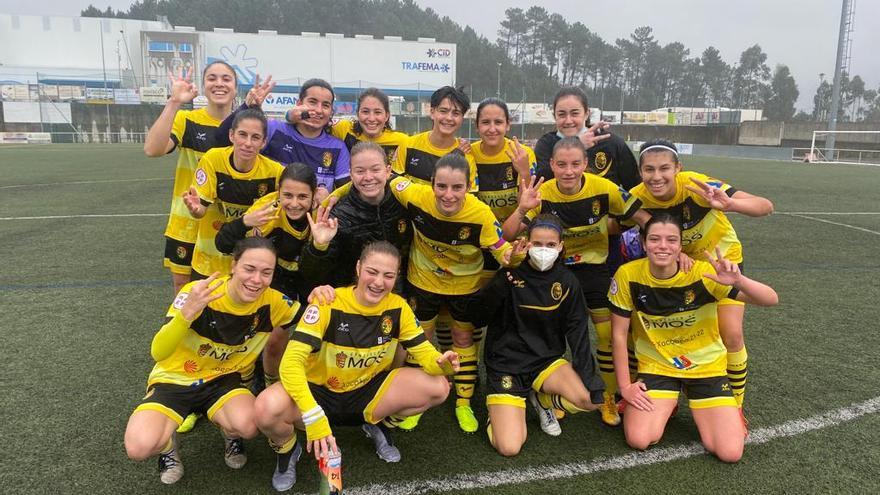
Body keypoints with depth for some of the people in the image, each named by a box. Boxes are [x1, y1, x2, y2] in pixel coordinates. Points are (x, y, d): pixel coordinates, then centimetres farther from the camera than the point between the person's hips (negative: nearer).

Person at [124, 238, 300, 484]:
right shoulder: (196, 293, -26)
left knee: (248, 426, -31)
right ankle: (168, 444, 11)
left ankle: (230, 434, 8)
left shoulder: (272, 302, -18)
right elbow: (157, 353, -31)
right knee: (139, 447, -27)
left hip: (223, 379, 2)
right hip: (174, 379, -1)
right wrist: (187, 313, -47)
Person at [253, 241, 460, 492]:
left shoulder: (398, 307, -11)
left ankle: (377, 424, 12)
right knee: (267, 408, -35)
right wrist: (314, 419, -42)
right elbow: (291, 362, -30)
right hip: (320, 392, -3)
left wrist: (441, 363, -32)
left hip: (368, 391, 4)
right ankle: (287, 447, 3)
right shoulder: (328, 304, -24)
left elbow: (424, 352, -6)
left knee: (439, 388, -17)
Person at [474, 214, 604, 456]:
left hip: (546, 361, 4)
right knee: (509, 447, -16)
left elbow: (578, 333, -2)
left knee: (591, 400, -22)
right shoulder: (511, 274, -11)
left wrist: (590, 377, -11)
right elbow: (481, 312, -17)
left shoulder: (567, 282, -3)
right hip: (506, 364, -3)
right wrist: (502, 282, -31)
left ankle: (542, 400, 10)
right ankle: (501, 408, 18)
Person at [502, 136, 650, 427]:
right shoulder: (543, 194, -20)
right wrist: (522, 209, -41)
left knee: (610, 334, -1)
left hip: (595, 267, 0)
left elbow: (643, 218, -8)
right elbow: (508, 235, -24)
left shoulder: (604, 189, -21)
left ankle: (609, 398, 23)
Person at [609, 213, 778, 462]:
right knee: (639, 440, -17)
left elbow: (771, 300, -23)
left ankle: (729, 410, 23)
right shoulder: (628, 275, -19)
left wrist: (738, 281, -44)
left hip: (707, 366, 0)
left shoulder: (703, 273, -21)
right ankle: (665, 404, 17)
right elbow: (619, 334, -9)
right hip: (655, 366, 1)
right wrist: (625, 386, -8)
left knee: (730, 452, -11)